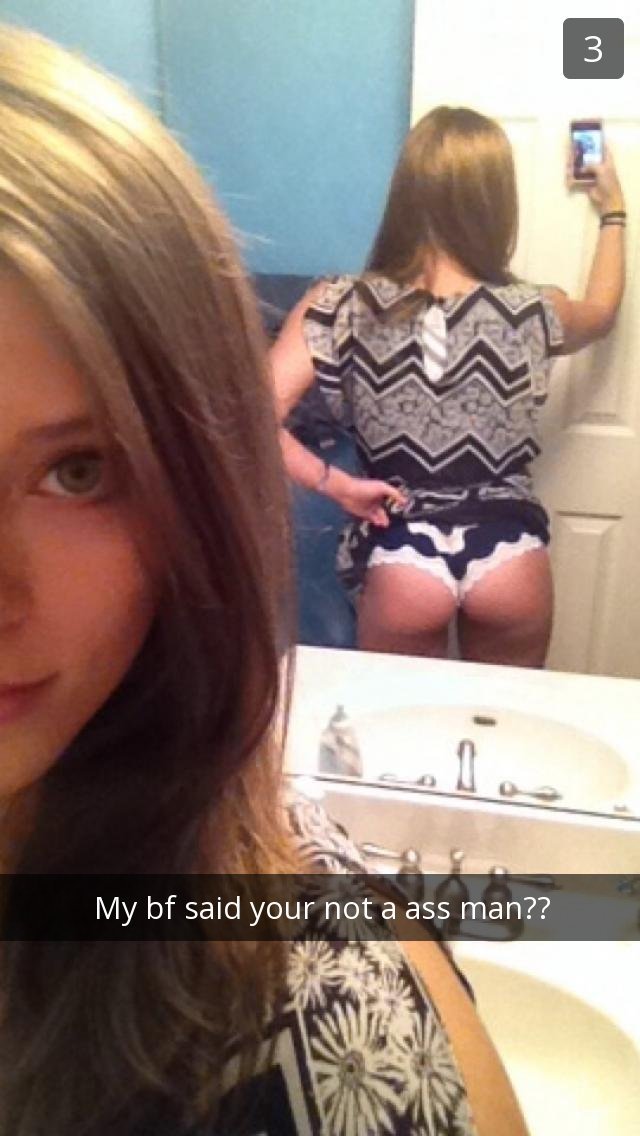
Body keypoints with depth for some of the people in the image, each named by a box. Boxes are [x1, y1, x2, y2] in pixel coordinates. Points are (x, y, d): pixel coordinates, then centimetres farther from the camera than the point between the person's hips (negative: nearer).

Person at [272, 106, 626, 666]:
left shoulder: (341, 306, -12)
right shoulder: (531, 314, -7)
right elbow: (602, 312, 17)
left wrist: (337, 483, -11)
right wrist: (613, 212, 31)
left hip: (398, 559, -1)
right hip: (509, 556, 1)